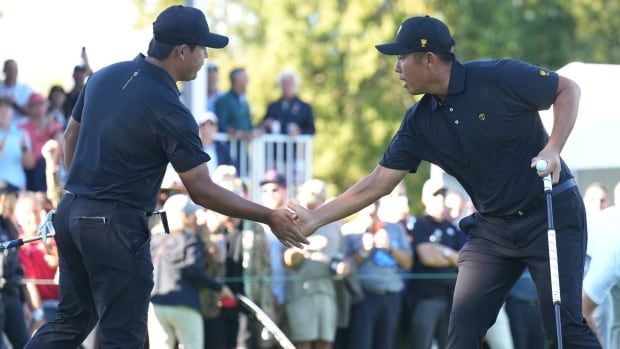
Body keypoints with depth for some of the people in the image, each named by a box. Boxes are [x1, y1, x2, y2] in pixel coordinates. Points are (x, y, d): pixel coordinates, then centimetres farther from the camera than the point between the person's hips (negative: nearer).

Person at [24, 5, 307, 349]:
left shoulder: (105, 76, 6)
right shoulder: (168, 110, -16)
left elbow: (71, 136, 18)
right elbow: (201, 190, -14)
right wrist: (269, 217, -8)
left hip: (70, 213, 8)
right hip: (116, 226, -8)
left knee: (73, 321, 18)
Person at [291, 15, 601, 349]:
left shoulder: (498, 78, -16)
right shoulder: (420, 121, 1)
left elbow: (568, 89, -7)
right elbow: (377, 183, 4)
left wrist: (553, 149, -20)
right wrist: (316, 218, 1)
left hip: (552, 212, -6)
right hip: (491, 227, 6)